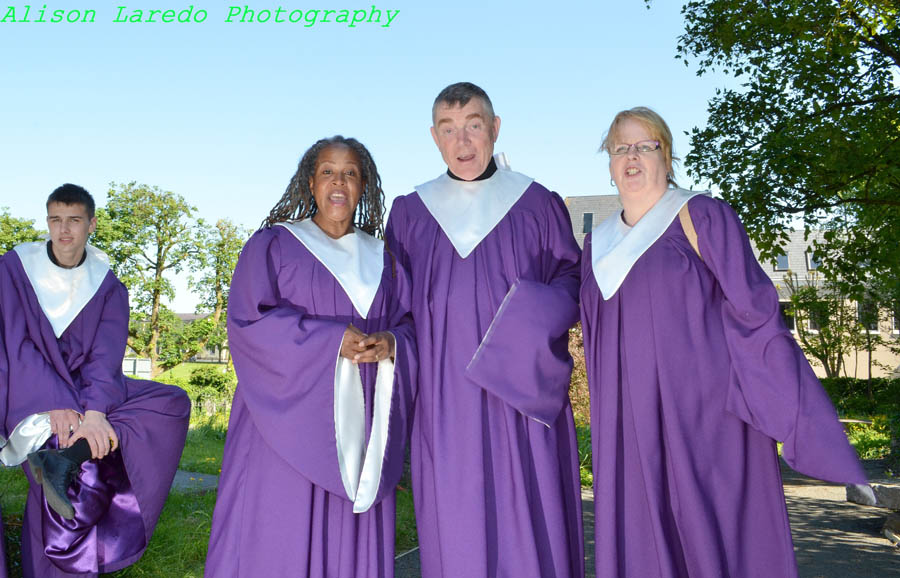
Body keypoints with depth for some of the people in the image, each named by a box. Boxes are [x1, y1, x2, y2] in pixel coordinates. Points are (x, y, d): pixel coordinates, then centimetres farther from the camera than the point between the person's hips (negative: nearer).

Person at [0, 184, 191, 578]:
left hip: (88, 387, 4)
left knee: (172, 404, -22)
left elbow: (107, 354, -10)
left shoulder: (106, 284, 2)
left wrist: (94, 412, -29)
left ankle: (64, 462, -36)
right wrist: (54, 407, -27)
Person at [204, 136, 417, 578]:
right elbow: (246, 319, -7)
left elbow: (410, 324, 14)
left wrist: (391, 343, -10)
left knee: (352, 542, 4)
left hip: (360, 428, 4)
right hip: (290, 419, -3)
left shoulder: (381, 259, 15)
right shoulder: (274, 244, 4)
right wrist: (330, 339, -16)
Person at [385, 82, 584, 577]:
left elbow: (574, 276, 6)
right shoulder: (410, 213, 11)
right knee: (457, 533, 3)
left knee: (529, 523, 0)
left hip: (522, 395, -1)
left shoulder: (537, 204, 6)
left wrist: (540, 308, -14)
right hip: (445, 401, 1)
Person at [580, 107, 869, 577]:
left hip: (704, 418, -5)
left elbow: (754, 310, -8)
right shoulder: (598, 244, 14)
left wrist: (794, 409, -14)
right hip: (633, 433, 5)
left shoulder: (701, 217, -2)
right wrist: (605, 429, 18)